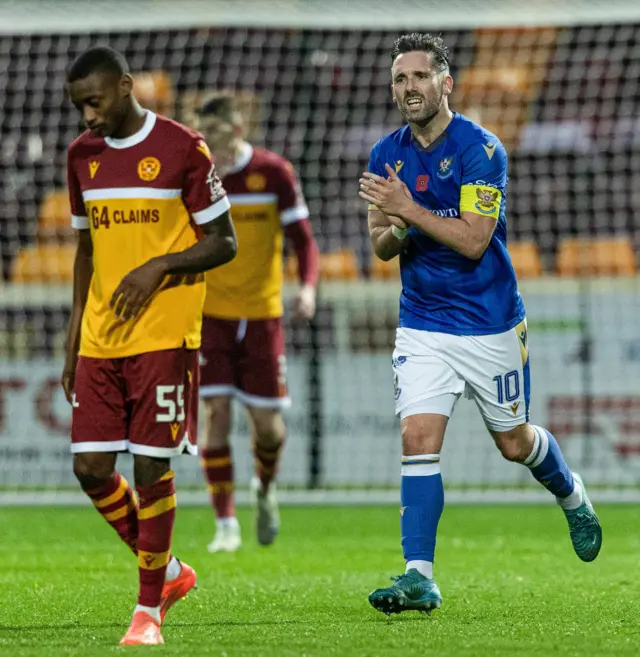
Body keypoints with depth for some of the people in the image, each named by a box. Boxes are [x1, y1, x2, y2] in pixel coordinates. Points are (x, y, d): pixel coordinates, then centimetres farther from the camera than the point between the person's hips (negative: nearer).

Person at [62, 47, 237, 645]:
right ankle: (168, 571, 21)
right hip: (99, 342, 6)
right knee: (90, 467, 0)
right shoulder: (82, 155, 11)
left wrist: (158, 268, -18)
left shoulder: (182, 148, -6)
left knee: (151, 468, -5)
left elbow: (223, 242, -3)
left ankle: (149, 608, 5)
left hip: (164, 338, -6)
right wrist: (73, 337, 15)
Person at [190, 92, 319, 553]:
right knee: (216, 415, -12)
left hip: (262, 315, 0)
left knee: (267, 423, 4)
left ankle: (265, 488, 37)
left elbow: (303, 240, -3)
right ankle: (226, 526, -6)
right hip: (210, 316, 0)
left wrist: (308, 286, -19)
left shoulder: (274, 172, -4)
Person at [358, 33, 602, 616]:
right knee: (419, 440, -13)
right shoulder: (386, 156, 2)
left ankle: (573, 497, 45)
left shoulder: (480, 150, -15)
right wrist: (395, 232, -16)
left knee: (515, 443, 13)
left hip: (491, 326, -3)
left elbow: (473, 240, -21)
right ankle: (419, 577, -15)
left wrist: (409, 209, -27)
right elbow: (380, 246, 7)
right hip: (422, 325, 3)